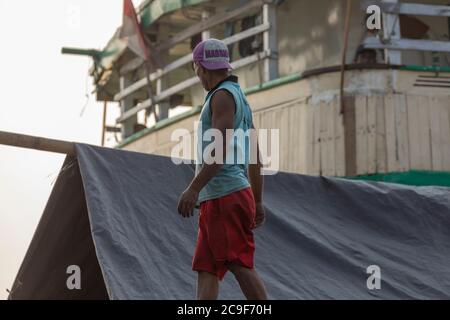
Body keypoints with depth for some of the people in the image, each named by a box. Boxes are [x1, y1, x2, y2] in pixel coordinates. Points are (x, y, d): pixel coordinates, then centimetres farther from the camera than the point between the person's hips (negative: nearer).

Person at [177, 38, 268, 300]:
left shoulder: (223, 95, -6)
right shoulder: (241, 99, 24)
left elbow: (221, 148, -18)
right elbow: (256, 159, 23)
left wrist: (193, 189, -23)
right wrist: (258, 203, 25)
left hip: (226, 196, -10)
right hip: (216, 200, 10)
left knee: (240, 266, -13)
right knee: (206, 270, 4)